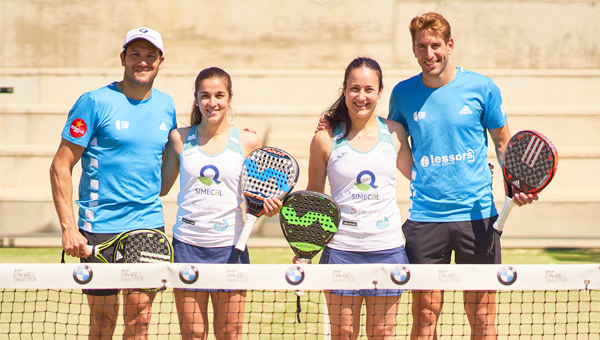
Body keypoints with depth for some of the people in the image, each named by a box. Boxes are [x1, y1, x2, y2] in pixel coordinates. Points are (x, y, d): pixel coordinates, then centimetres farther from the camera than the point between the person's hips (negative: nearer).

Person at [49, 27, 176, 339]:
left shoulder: (165, 105, 9)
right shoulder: (95, 102, -7)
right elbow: (60, 166, -7)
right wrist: (68, 228, -14)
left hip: (150, 228, 4)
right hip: (101, 229, -4)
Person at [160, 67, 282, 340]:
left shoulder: (247, 141, 2)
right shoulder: (180, 138, 4)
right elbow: (161, 187, 11)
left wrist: (267, 206, -10)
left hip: (229, 246, 0)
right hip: (188, 243, 1)